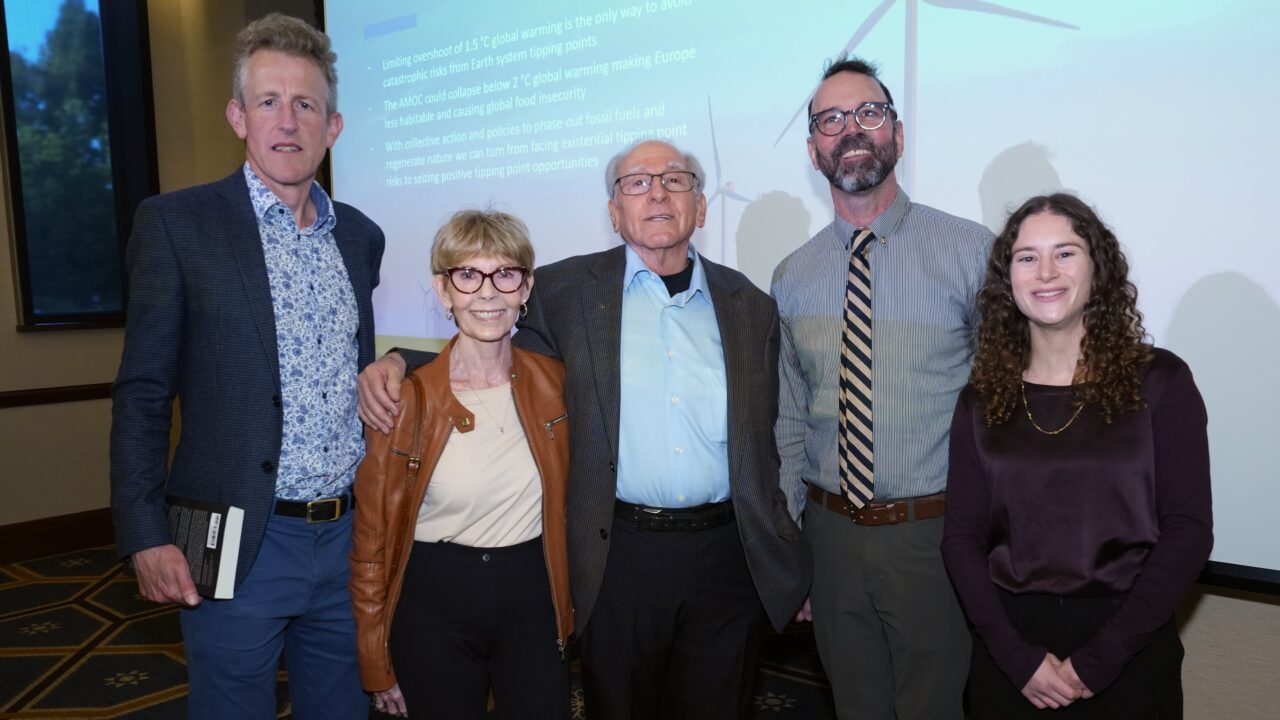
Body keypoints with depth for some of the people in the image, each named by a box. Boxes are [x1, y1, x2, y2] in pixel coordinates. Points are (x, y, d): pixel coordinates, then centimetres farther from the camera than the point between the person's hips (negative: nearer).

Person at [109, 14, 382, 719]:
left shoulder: (361, 235, 8)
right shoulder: (176, 223, -6)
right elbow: (142, 394, -5)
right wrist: (146, 536, -11)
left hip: (349, 536, 4)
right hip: (240, 546, -4)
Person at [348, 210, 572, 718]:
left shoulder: (553, 380, -4)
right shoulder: (402, 400, -12)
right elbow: (372, 542, -3)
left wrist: (568, 603, 10)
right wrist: (377, 666, 1)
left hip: (532, 600, 2)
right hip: (434, 604, -1)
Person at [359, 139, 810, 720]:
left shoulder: (750, 306, 7)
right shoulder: (566, 291, 1)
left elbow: (769, 442, 11)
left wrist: (790, 563, 10)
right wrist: (396, 362, -7)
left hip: (727, 557, 2)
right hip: (620, 556, -1)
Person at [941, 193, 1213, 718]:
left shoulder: (1159, 382, -4)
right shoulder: (982, 399, 1)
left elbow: (1188, 530, -8)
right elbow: (961, 536, 0)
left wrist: (1096, 660, -13)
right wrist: (1017, 656, -12)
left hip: (1128, 653, -1)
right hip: (1009, 647, 2)